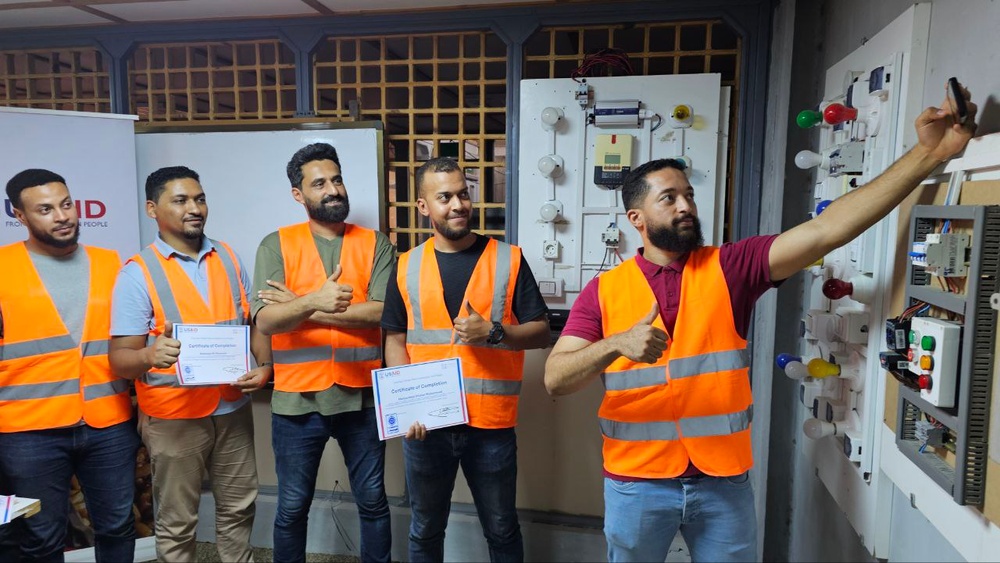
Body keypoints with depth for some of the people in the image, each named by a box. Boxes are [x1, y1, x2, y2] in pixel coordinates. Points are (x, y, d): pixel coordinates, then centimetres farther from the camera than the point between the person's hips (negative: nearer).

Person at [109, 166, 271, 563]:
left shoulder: (228, 258, 4)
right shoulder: (138, 273, -10)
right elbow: (120, 359, -12)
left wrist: (265, 365, -8)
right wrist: (150, 355, -34)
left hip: (233, 408, 4)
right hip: (173, 417, -4)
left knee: (238, 508, 18)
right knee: (177, 523, 11)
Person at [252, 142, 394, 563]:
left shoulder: (375, 244, 1)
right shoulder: (276, 245, -1)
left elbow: (382, 312, -12)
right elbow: (266, 321, -13)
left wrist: (300, 306, -13)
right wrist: (313, 301, -33)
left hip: (362, 396, 1)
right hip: (297, 398, 0)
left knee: (373, 502, 15)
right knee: (292, 508, 14)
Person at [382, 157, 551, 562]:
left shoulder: (508, 259, -2)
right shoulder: (407, 267, 3)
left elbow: (541, 332, 0)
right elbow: (395, 340, 6)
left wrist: (493, 332, -18)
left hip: (491, 423, -1)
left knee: (501, 530, 15)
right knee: (425, 529, 19)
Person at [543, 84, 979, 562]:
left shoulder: (729, 268, -2)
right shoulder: (603, 291, -4)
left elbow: (825, 231, -10)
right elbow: (555, 379, -10)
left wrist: (929, 153, -16)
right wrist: (616, 344, -28)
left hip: (723, 479, 1)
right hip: (636, 481, 0)